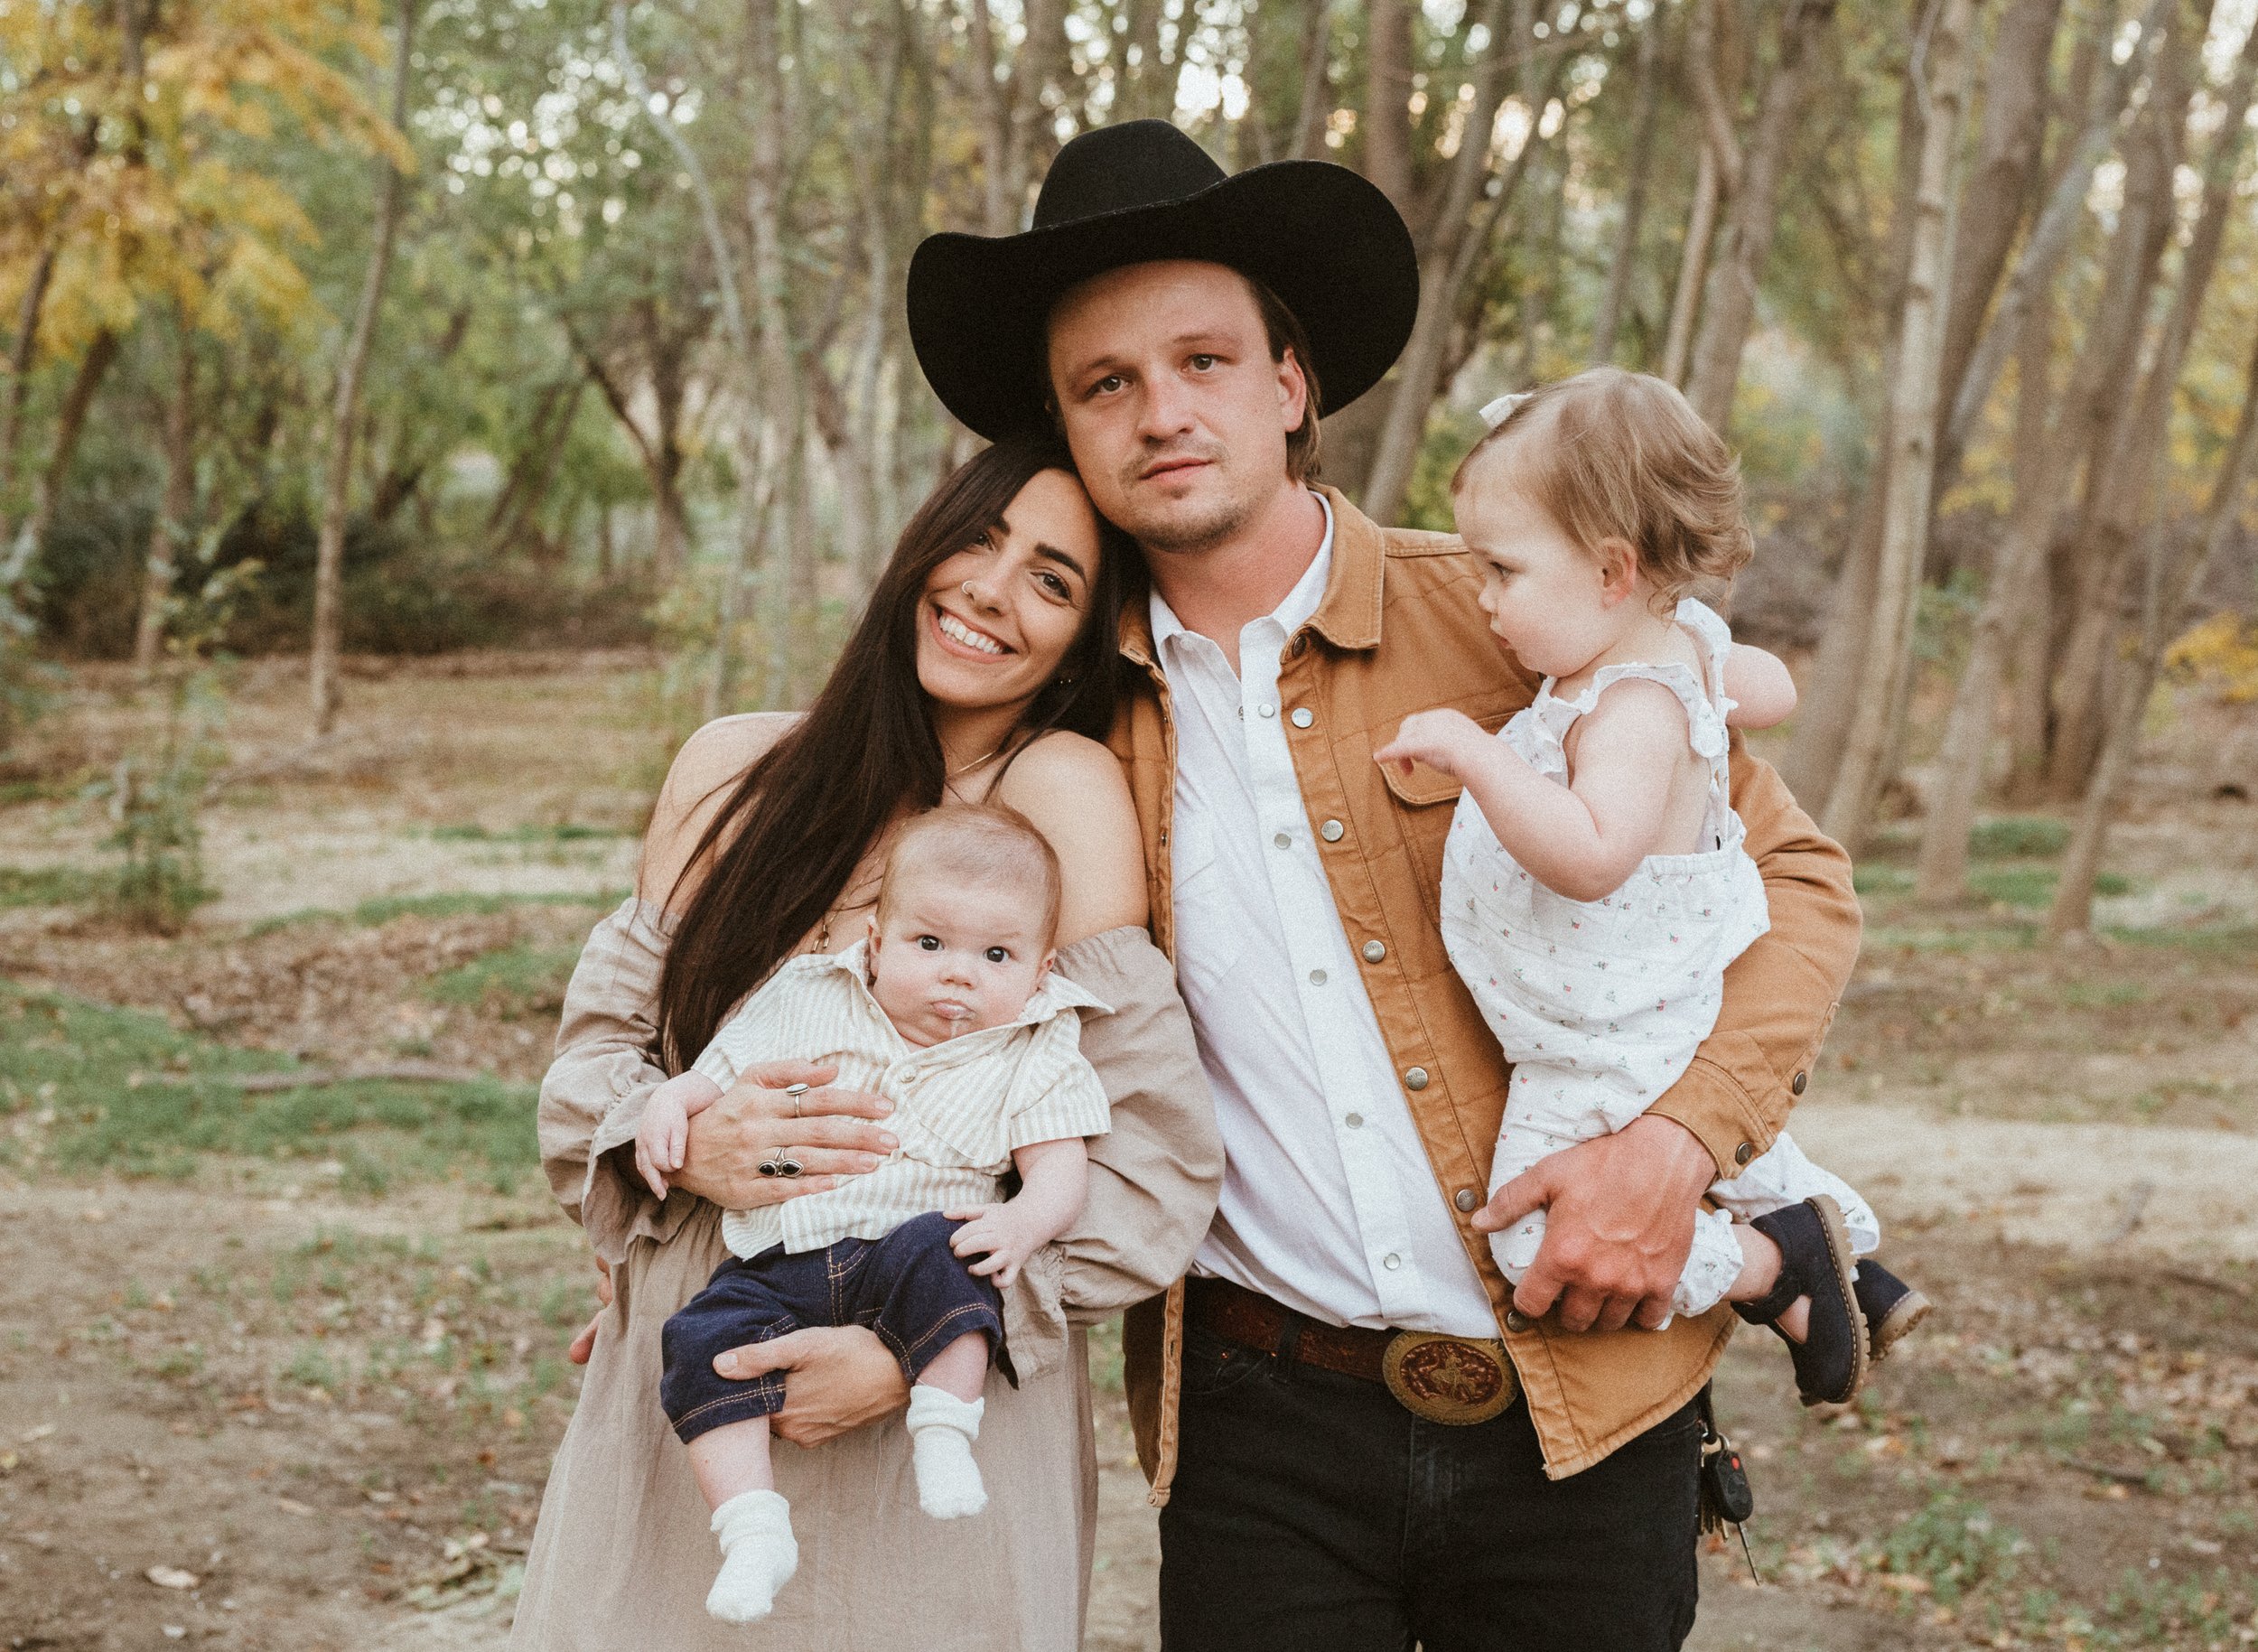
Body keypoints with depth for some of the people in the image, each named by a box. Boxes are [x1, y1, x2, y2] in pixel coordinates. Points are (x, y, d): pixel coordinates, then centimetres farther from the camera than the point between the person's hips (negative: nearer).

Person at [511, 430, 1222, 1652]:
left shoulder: (1062, 789, -13)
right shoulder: (731, 766, 2)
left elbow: (1153, 1161, -16)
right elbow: (598, 1041, 7)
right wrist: (676, 1141, -15)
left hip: (927, 1434, -4)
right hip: (673, 1402, 4)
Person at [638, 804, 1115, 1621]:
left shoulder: (1031, 1055, 5)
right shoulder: (807, 1000, 11)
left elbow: (1059, 1164, -2)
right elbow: (722, 1071, 18)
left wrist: (1023, 1222, -24)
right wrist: (671, 1101, -4)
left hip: (906, 1240, -2)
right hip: (775, 1263, 2)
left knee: (937, 1258, -35)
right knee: (703, 1340, -21)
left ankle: (944, 1432, -21)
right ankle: (754, 1533, -18)